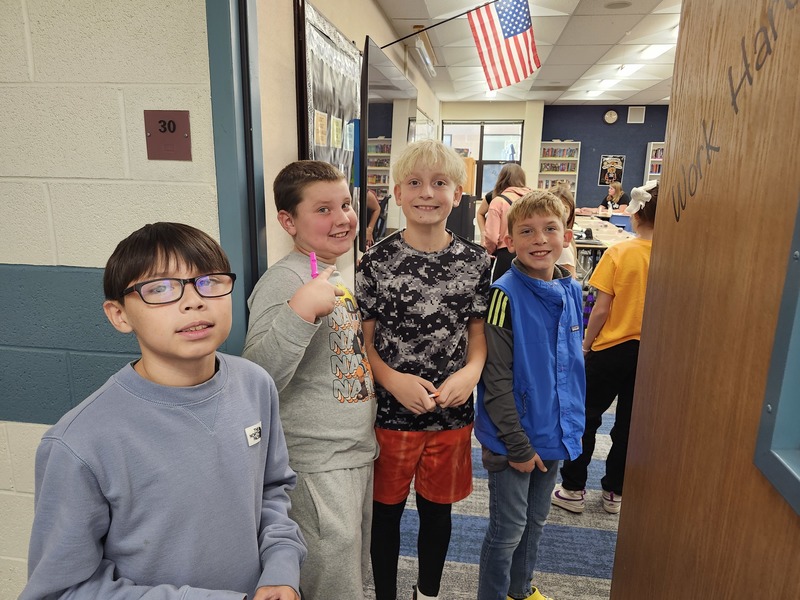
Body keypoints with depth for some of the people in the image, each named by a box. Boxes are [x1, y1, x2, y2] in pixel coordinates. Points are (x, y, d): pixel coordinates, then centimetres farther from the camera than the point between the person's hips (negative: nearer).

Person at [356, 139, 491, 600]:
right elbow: (364, 338, -5)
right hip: (391, 410, -1)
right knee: (387, 509, 16)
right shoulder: (377, 261, -8)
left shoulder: (476, 261, -3)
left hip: (452, 412, 2)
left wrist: (470, 372, -13)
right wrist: (393, 380, -19)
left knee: (437, 507, 20)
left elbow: (479, 332, 5)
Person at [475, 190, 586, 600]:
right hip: (512, 439, -6)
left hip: (553, 435, 7)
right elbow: (497, 380, -19)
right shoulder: (506, 294, -20)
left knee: (534, 521, 24)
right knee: (508, 530, 10)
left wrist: (572, 424, 10)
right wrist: (518, 444, -17)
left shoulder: (571, 290, 0)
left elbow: (572, 364, 11)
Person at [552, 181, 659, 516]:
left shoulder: (618, 253, -14)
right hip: (651, 352, 4)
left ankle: (573, 489, 19)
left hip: (612, 348, -3)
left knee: (586, 417, 12)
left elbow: (602, 308, -13)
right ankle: (615, 492, 28)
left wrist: (586, 344, -1)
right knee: (629, 423, 16)